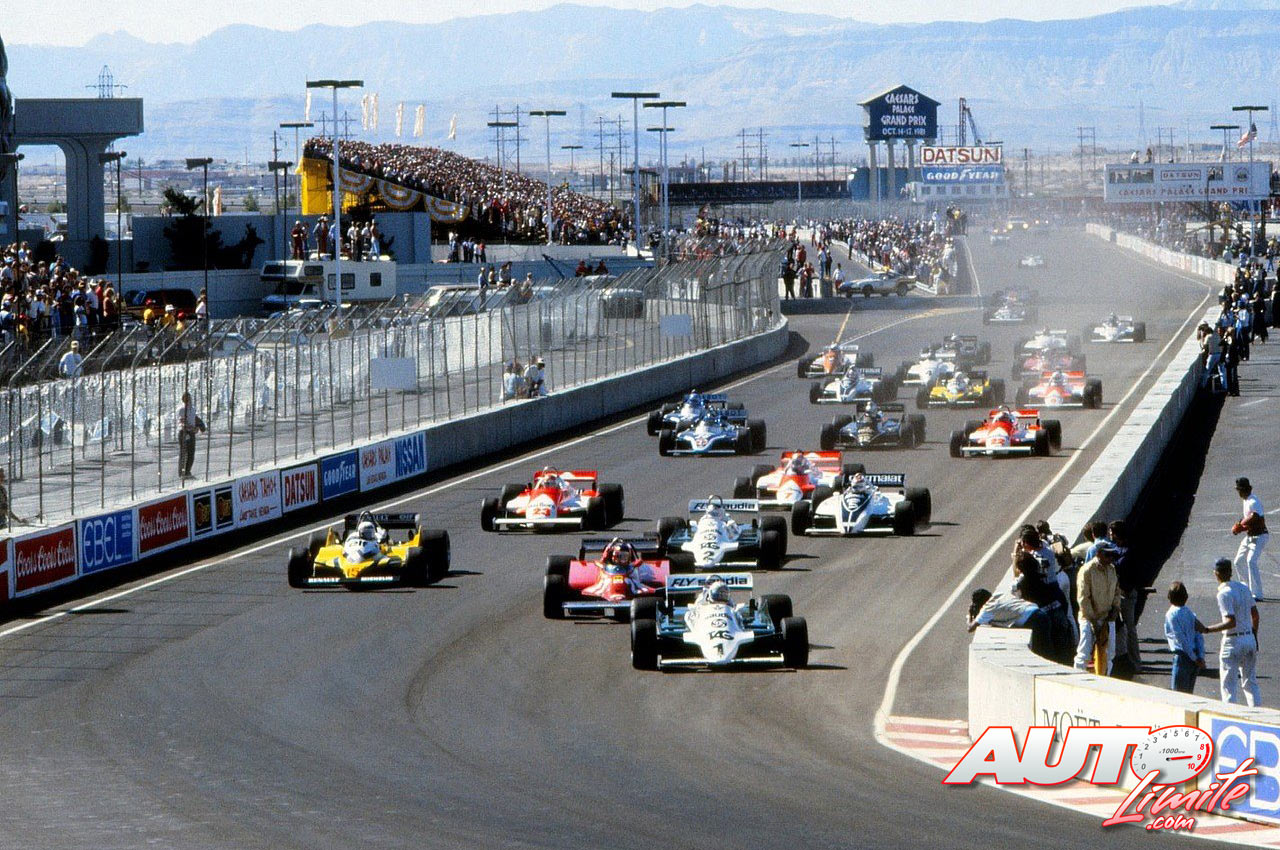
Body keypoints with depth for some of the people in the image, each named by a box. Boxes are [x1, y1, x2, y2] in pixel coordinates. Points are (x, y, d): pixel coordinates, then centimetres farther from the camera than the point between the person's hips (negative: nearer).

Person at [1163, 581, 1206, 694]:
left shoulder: (1171, 614, -10)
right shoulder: (1190, 613, 11)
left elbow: (1181, 638, -15)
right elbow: (1199, 636, 4)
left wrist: (1194, 658, -12)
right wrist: (1200, 657, 0)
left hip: (1182, 656, -7)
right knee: (1188, 693, 16)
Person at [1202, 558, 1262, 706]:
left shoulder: (1224, 594, -16)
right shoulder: (1243, 588, 7)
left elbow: (1231, 622, -23)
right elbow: (1255, 615, 14)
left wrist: (1208, 630, -22)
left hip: (1233, 642, -7)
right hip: (1250, 638, 7)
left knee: (1229, 685, 0)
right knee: (1251, 682, 15)